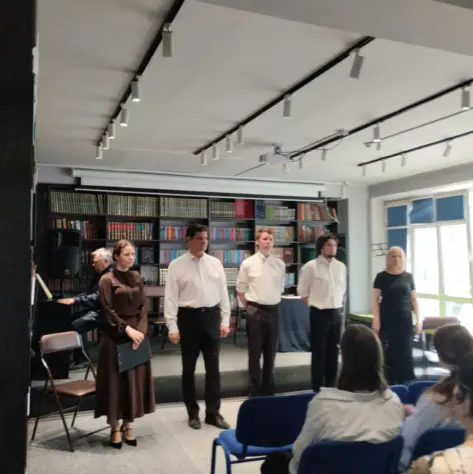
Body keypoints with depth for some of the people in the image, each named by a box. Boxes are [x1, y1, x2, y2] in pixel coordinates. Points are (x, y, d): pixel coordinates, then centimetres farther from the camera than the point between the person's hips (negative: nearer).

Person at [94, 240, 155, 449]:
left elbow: (144, 306, 6)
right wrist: (127, 329, -18)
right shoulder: (107, 279, -6)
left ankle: (127, 425, 21)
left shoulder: (136, 277, 9)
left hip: (137, 332, 5)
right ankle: (115, 428, 17)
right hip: (116, 335, -5)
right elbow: (108, 311, -11)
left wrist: (140, 330, -8)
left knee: (136, 379, 8)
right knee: (116, 379, 3)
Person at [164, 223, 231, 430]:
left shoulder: (215, 263, 5)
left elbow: (223, 293, 8)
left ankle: (213, 412, 23)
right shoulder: (176, 265, -5)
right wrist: (172, 327, -11)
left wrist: (225, 320, 5)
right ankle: (192, 413, 27)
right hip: (189, 317, -2)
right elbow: (171, 297, -7)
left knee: (213, 367, 9)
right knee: (189, 368, 11)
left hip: (211, 316, 3)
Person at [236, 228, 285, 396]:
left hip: (273, 311, 3)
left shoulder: (280, 264, 3)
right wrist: (248, 307, 4)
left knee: (270, 353, 12)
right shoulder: (248, 264, -6)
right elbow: (240, 288, 3)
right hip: (255, 312, -3)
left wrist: (274, 304, 12)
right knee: (255, 353, 5)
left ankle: (269, 389, 25)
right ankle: (255, 391, 16)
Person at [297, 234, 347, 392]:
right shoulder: (311, 266, -10)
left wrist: (339, 304, 13)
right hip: (319, 314, -5)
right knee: (319, 352, 1)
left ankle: (331, 385, 23)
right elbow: (302, 290, -2)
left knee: (333, 351, 11)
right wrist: (314, 305, 1)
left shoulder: (341, 267, 6)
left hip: (337, 313, 5)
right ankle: (318, 388, 11)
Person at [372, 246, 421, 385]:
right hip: (387, 320, -2)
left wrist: (418, 319, 5)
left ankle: (404, 381, 15)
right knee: (388, 352, 0)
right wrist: (376, 320, -10)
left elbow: (413, 300, 9)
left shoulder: (408, 277, 6)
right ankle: (388, 382, 10)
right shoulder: (381, 277, -1)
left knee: (405, 352, 4)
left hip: (405, 320, 2)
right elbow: (376, 300, -3)